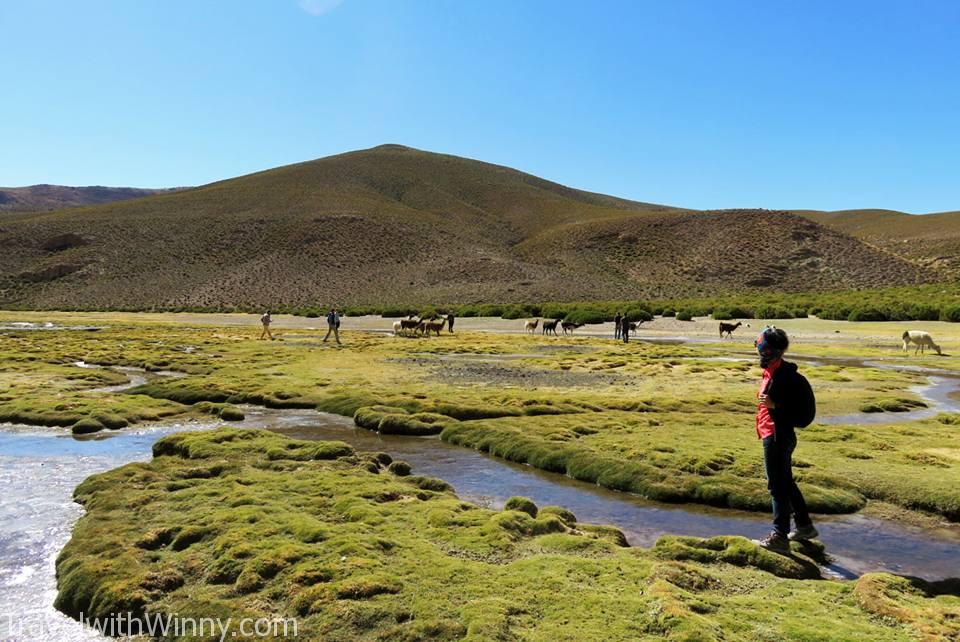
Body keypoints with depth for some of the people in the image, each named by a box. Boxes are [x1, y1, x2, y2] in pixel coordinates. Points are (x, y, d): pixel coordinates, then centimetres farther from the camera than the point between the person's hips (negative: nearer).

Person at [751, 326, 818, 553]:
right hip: (776, 436, 10)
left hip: (778, 438, -10)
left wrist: (774, 405, -31)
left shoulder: (785, 376, -19)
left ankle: (779, 537, 4)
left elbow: (800, 410, -22)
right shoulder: (772, 372, 11)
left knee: (778, 486, -4)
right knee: (786, 483, 20)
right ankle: (804, 526, 34)